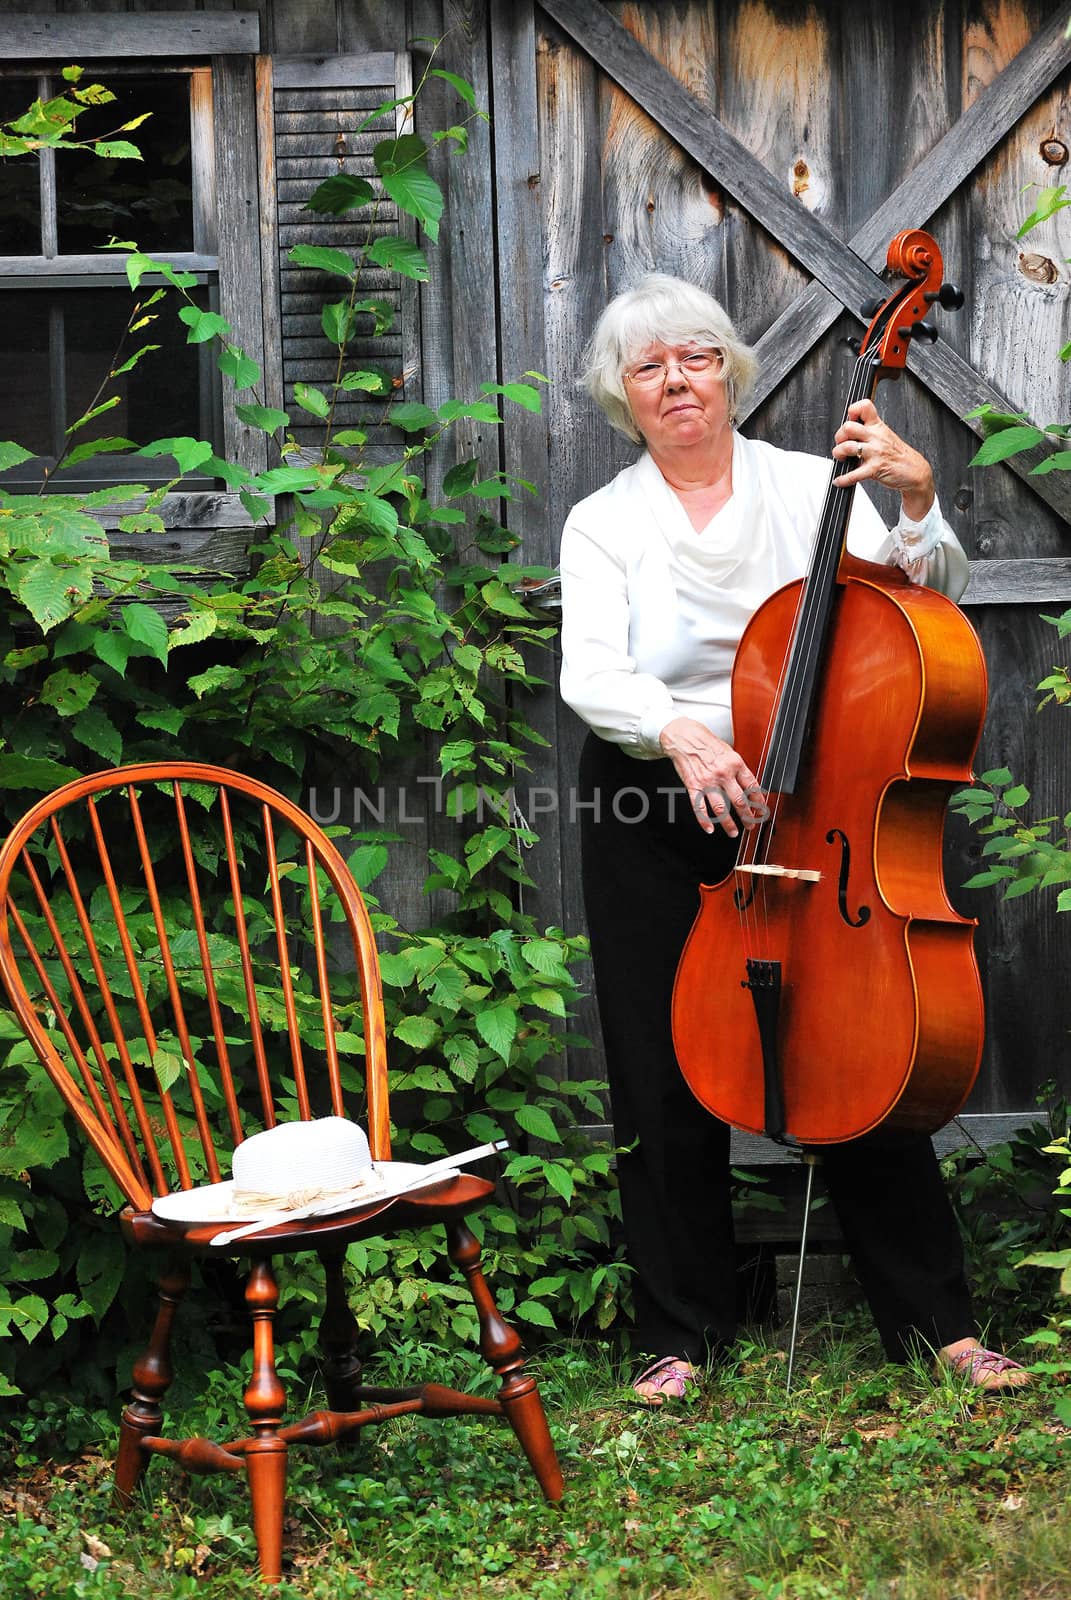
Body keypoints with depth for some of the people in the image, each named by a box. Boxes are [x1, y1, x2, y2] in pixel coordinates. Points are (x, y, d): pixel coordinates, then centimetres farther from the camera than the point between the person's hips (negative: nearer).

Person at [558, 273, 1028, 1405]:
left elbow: (928, 594, -8)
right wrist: (675, 731, -34)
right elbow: (589, 674, -15)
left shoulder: (810, 487, 2)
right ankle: (681, 1331, 19)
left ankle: (938, 1318, 12)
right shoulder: (605, 524, 1)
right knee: (667, 1084, 4)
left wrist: (918, 498, -25)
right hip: (653, 817, 0)